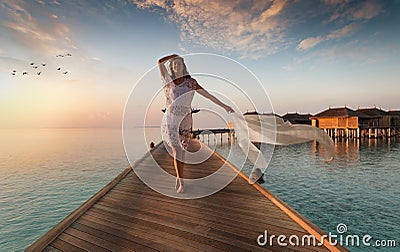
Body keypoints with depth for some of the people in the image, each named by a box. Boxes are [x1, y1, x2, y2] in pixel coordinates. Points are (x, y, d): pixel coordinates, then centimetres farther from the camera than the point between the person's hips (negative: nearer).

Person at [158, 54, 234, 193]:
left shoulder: (190, 82, 3)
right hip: (170, 118, 1)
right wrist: (174, 55, 12)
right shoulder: (169, 81, 6)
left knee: (180, 151, 2)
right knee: (176, 150, 0)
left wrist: (224, 106, -2)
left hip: (184, 119, -1)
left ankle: (179, 177, 23)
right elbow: (160, 62, 0)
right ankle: (181, 180, 15)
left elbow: (208, 95, 0)